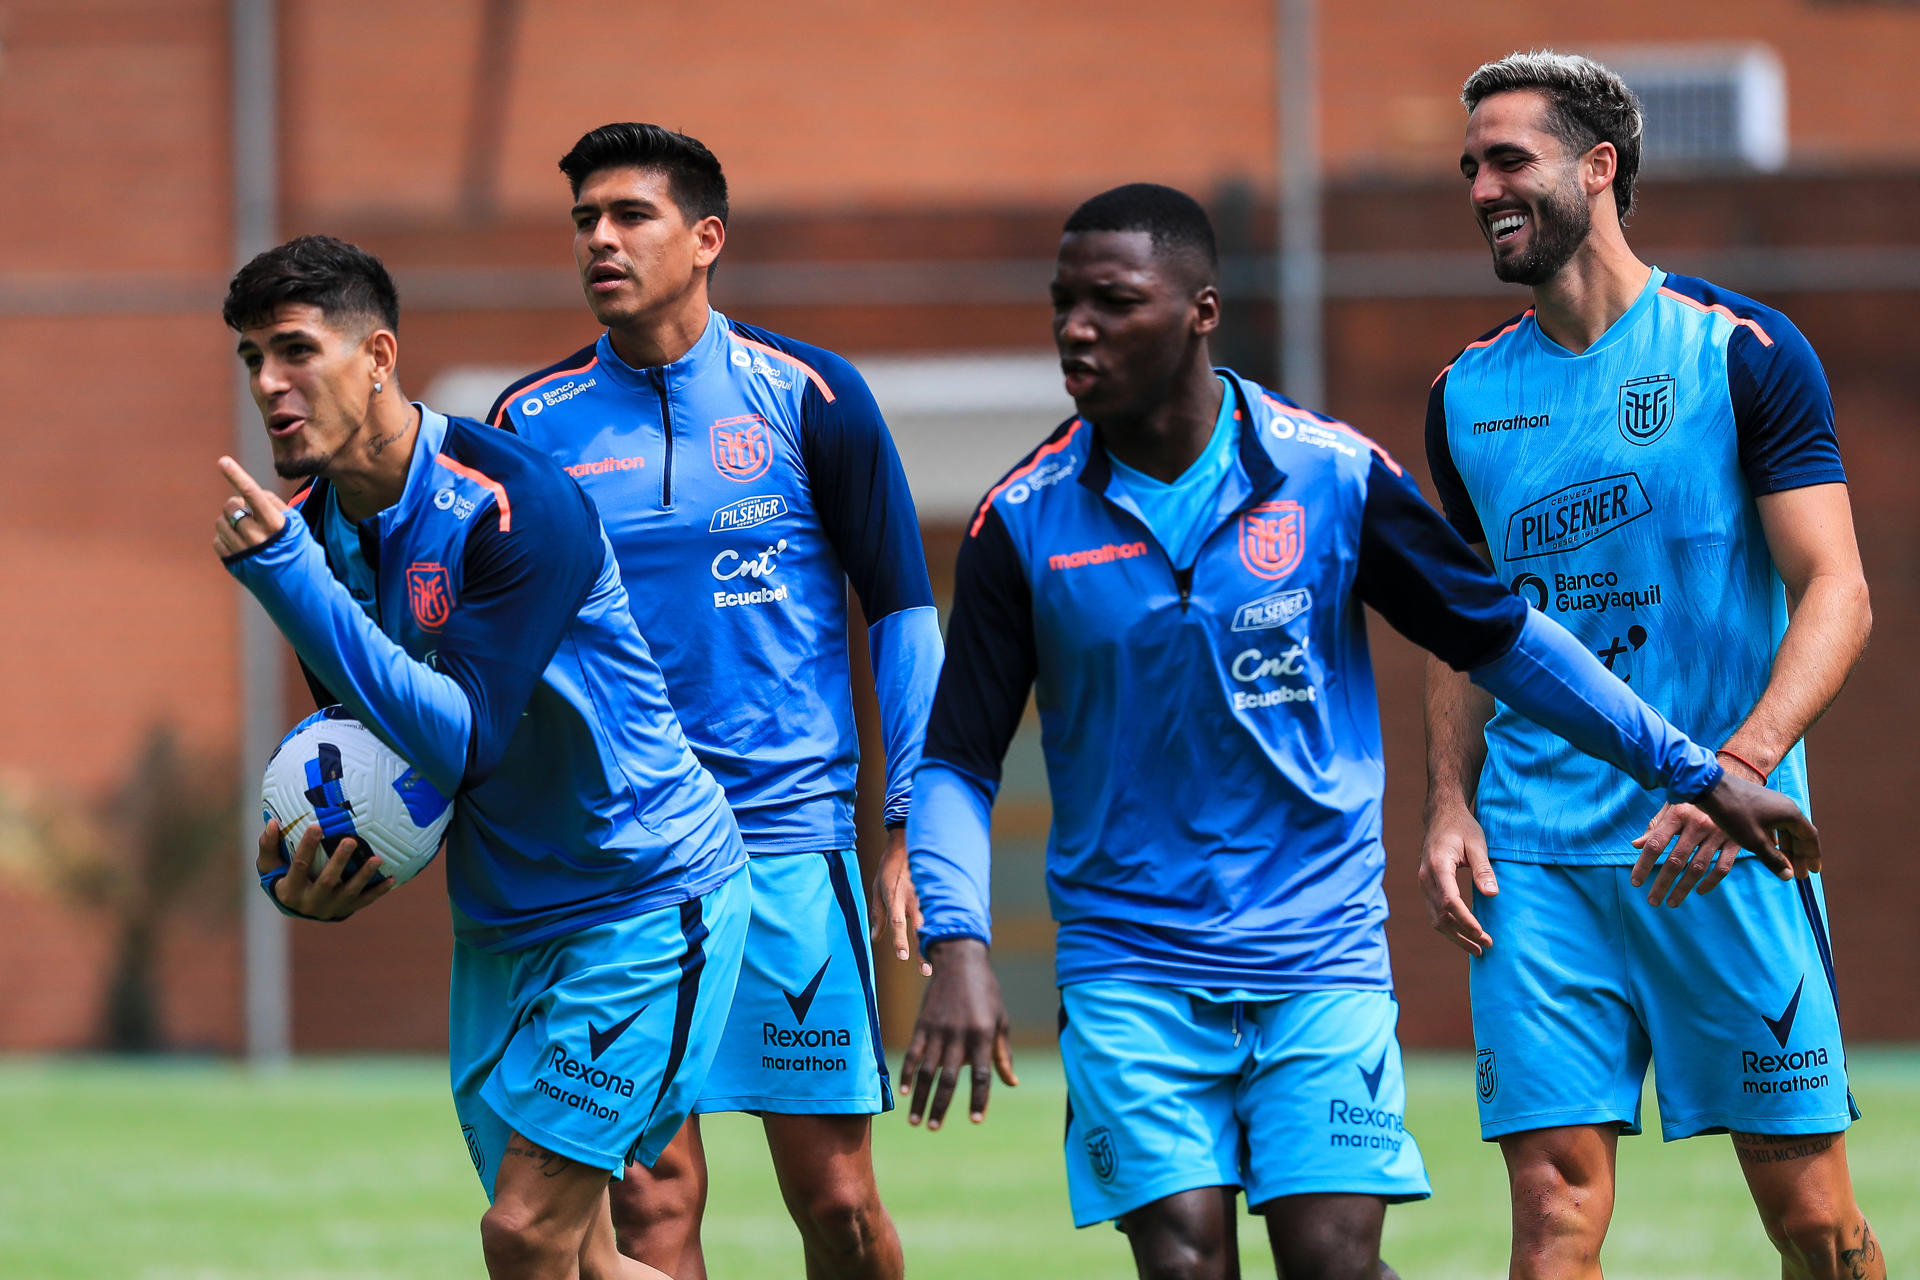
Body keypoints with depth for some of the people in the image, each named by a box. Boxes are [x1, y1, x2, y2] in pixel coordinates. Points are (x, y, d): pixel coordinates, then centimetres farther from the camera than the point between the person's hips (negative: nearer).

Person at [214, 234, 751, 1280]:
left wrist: (286, 576, -32)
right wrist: (300, 869, -8)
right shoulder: (313, 529, 1)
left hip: (644, 903, -8)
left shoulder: (518, 508, -22)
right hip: (498, 921, 8)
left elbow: (461, 741, -29)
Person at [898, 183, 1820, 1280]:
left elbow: (1500, 636, 9)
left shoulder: (1332, 475, -3)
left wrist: (1695, 772, 11)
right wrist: (957, 947, -14)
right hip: (1129, 972, 0)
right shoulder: (1024, 521, -3)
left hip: (1319, 956, 0)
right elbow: (960, 759, 2)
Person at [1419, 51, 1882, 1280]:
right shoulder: (1469, 393, 12)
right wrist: (1450, 802, 4)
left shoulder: (1739, 351, -2)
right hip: (1534, 853, 3)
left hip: (1727, 846, -3)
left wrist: (1740, 768, -22)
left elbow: (1835, 590, -8)